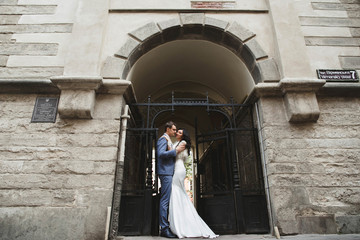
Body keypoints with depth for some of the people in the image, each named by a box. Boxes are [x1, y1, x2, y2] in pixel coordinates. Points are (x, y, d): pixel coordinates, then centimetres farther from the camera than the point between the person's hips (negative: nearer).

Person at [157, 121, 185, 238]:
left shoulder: (168, 140, 24)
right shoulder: (163, 138, -6)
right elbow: (161, 154, -20)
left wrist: (177, 151, 16)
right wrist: (176, 150, -18)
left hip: (169, 173, 10)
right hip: (166, 173, -10)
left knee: (166, 200, 10)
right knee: (165, 200, -8)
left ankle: (165, 227, 16)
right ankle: (164, 229, -4)